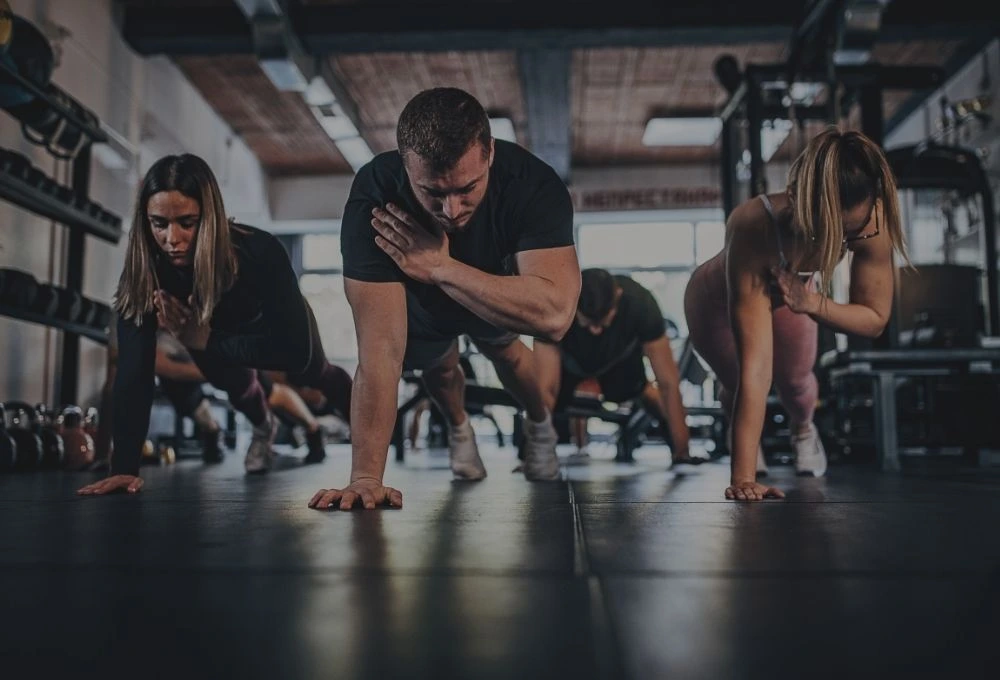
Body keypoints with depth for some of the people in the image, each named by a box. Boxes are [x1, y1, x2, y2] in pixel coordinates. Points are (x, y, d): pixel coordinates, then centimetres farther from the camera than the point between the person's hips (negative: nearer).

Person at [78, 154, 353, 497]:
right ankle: (263, 427, 58)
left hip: (278, 326, -1)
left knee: (312, 374, 24)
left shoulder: (259, 252, -46)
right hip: (210, 332, 1)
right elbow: (134, 369, -42)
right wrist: (125, 467, -48)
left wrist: (206, 340, -47)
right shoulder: (143, 269, -38)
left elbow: (295, 350, -43)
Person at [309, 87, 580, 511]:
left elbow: (554, 315, -55)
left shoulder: (534, 185, -43)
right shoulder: (374, 200, -44)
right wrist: (366, 478, -51)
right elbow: (381, 347, -49)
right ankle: (458, 428, 53)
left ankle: (540, 425, 51)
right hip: (419, 301, 0)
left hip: (494, 284, 1)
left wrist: (440, 267, -52)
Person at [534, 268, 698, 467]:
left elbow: (668, 383, -36)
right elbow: (546, 389, -42)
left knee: (632, 390, -16)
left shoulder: (640, 303, -40)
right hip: (569, 355, -1)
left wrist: (682, 449, -38)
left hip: (619, 355, 1)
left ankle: (680, 452, 6)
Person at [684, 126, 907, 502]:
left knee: (795, 379, 4)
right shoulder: (753, 228, -49)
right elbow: (755, 365, -51)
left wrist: (814, 303, -41)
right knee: (738, 384, -1)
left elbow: (875, 318, -21)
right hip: (717, 301, -3)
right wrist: (743, 478, -53)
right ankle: (746, 435, 40)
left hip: (790, 293, 3)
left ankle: (803, 429, 44)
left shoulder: (871, 221, -37)